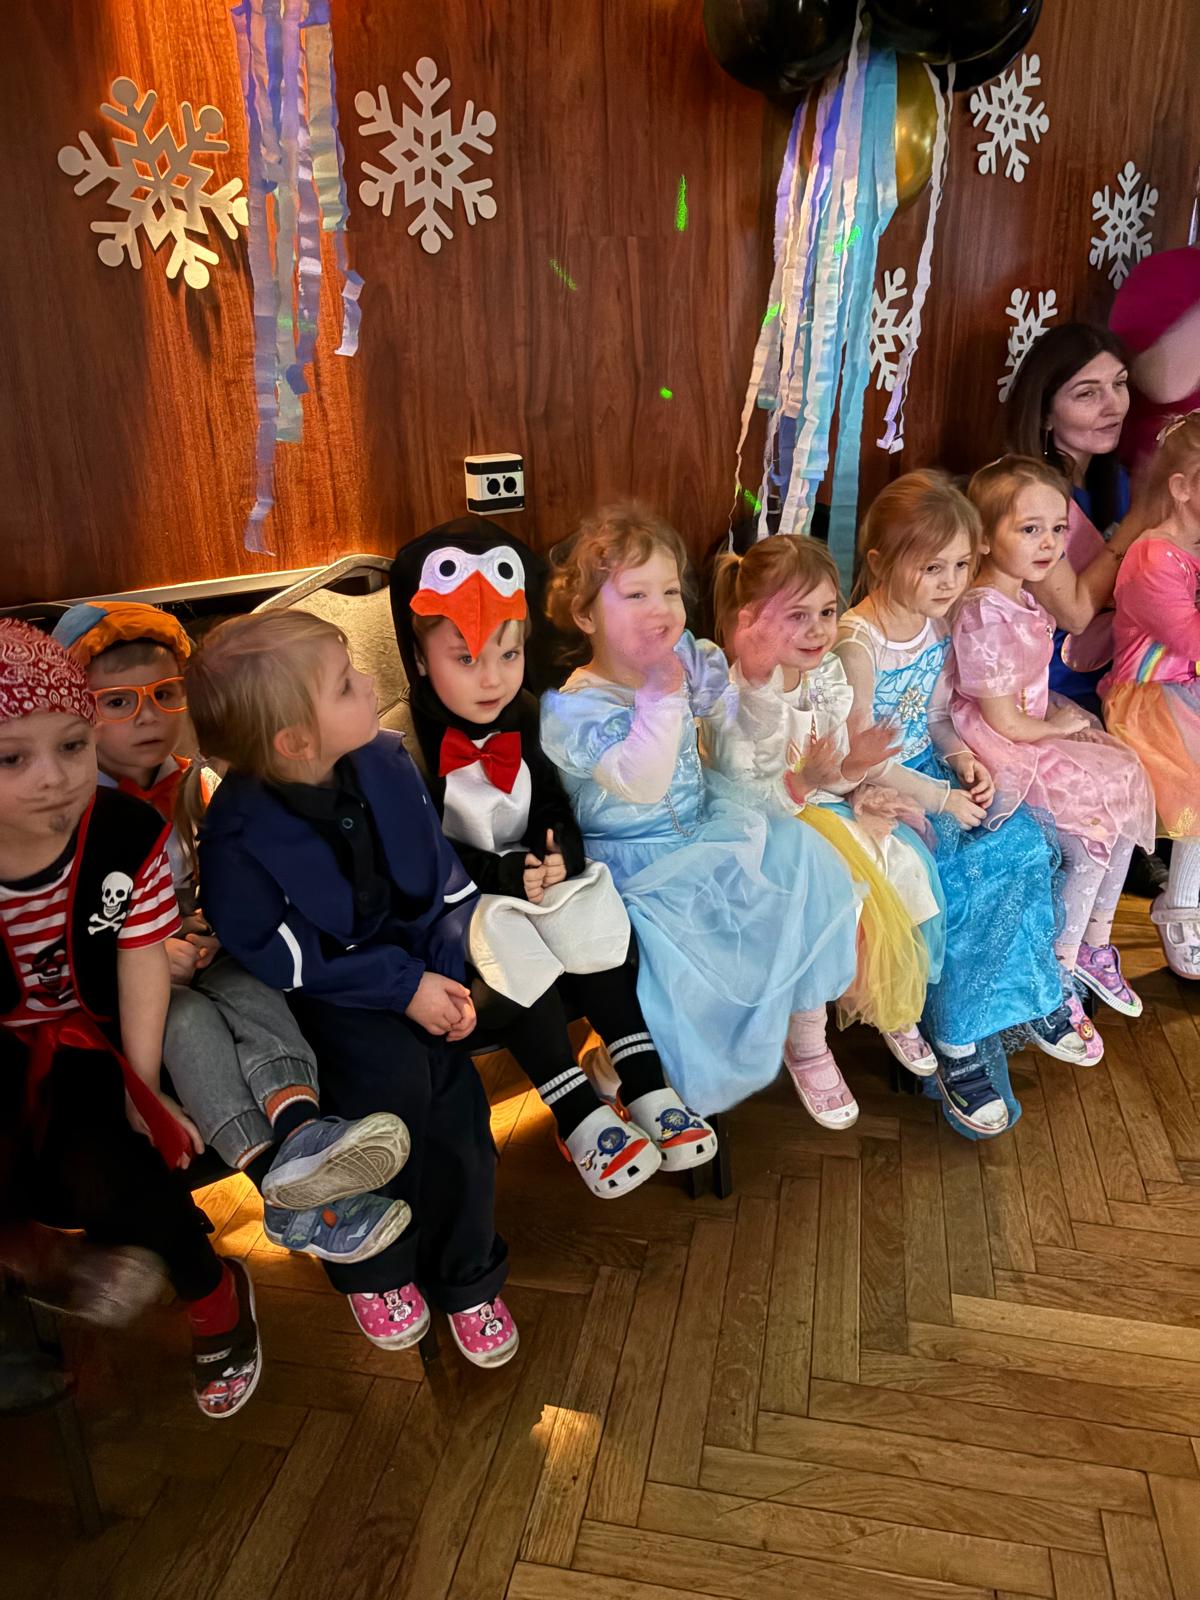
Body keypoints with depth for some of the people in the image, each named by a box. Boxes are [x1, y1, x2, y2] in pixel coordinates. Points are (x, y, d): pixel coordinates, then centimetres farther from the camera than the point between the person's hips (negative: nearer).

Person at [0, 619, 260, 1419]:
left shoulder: (131, 834, -17)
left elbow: (144, 963, -11)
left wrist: (142, 1084, -13)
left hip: (102, 1039, -1)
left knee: (99, 1173, -23)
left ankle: (212, 1290, 7)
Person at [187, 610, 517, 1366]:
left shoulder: (386, 762, -8)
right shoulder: (238, 829, -21)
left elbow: (446, 878, 0)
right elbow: (275, 958, -17)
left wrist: (448, 971, -12)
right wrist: (403, 987, -19)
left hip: (419, 969, 3)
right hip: (318, 995, -3)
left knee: (455, 1097, -10)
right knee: (394, 1072, -20)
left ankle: (465, 1275, 18)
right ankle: (372, 1266, 11)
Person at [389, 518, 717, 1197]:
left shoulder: (527, 720, 1)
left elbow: (558, 805, 9)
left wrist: (561, 853, -12)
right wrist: (501, 873, -24)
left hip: (536, 877, 5)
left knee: (594, 923, -18)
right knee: (508, 945, -30)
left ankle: (645, 1087, -9)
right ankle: (580, 1116, -20)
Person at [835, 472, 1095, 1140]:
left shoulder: (937, 624, 3)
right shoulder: (858, 643, -21)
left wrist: (963, 758, -5)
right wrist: (940, 799, -20)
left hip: (930, 773, 8)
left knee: (1023, 846, -11)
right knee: (964, 877, -23)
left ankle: (1033, 997, 7)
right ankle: (958, 1046, -7)